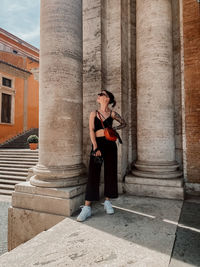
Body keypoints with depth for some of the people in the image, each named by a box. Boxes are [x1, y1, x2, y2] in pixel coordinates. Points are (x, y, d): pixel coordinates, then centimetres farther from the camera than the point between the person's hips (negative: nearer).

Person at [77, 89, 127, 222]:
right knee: (93, 174, -3)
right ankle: (87, 207, 1)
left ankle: (107, 202, 23)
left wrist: (113, 129, -1)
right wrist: (96, 147, -12)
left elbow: (124, 123, 17)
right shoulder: (94, 113, 7)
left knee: (110, 173, 6)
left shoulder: (112, 114, 5)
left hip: (110, 144, 1)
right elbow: (91, 130, -2)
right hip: (97, 144, 0)